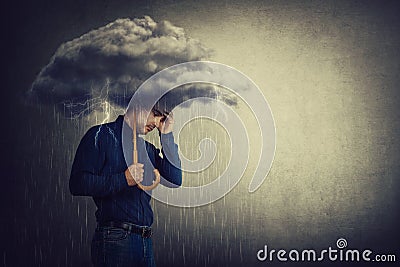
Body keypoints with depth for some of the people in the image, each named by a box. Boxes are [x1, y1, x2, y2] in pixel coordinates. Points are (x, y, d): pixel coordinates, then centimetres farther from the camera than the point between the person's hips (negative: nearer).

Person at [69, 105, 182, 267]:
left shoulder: (148, 149, 17)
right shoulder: (101, 135, -2)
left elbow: (175, 180, 4)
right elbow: (77, 184, -12)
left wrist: (166, 135, 4)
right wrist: (124, 179, -18)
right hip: (114, 239, -6)